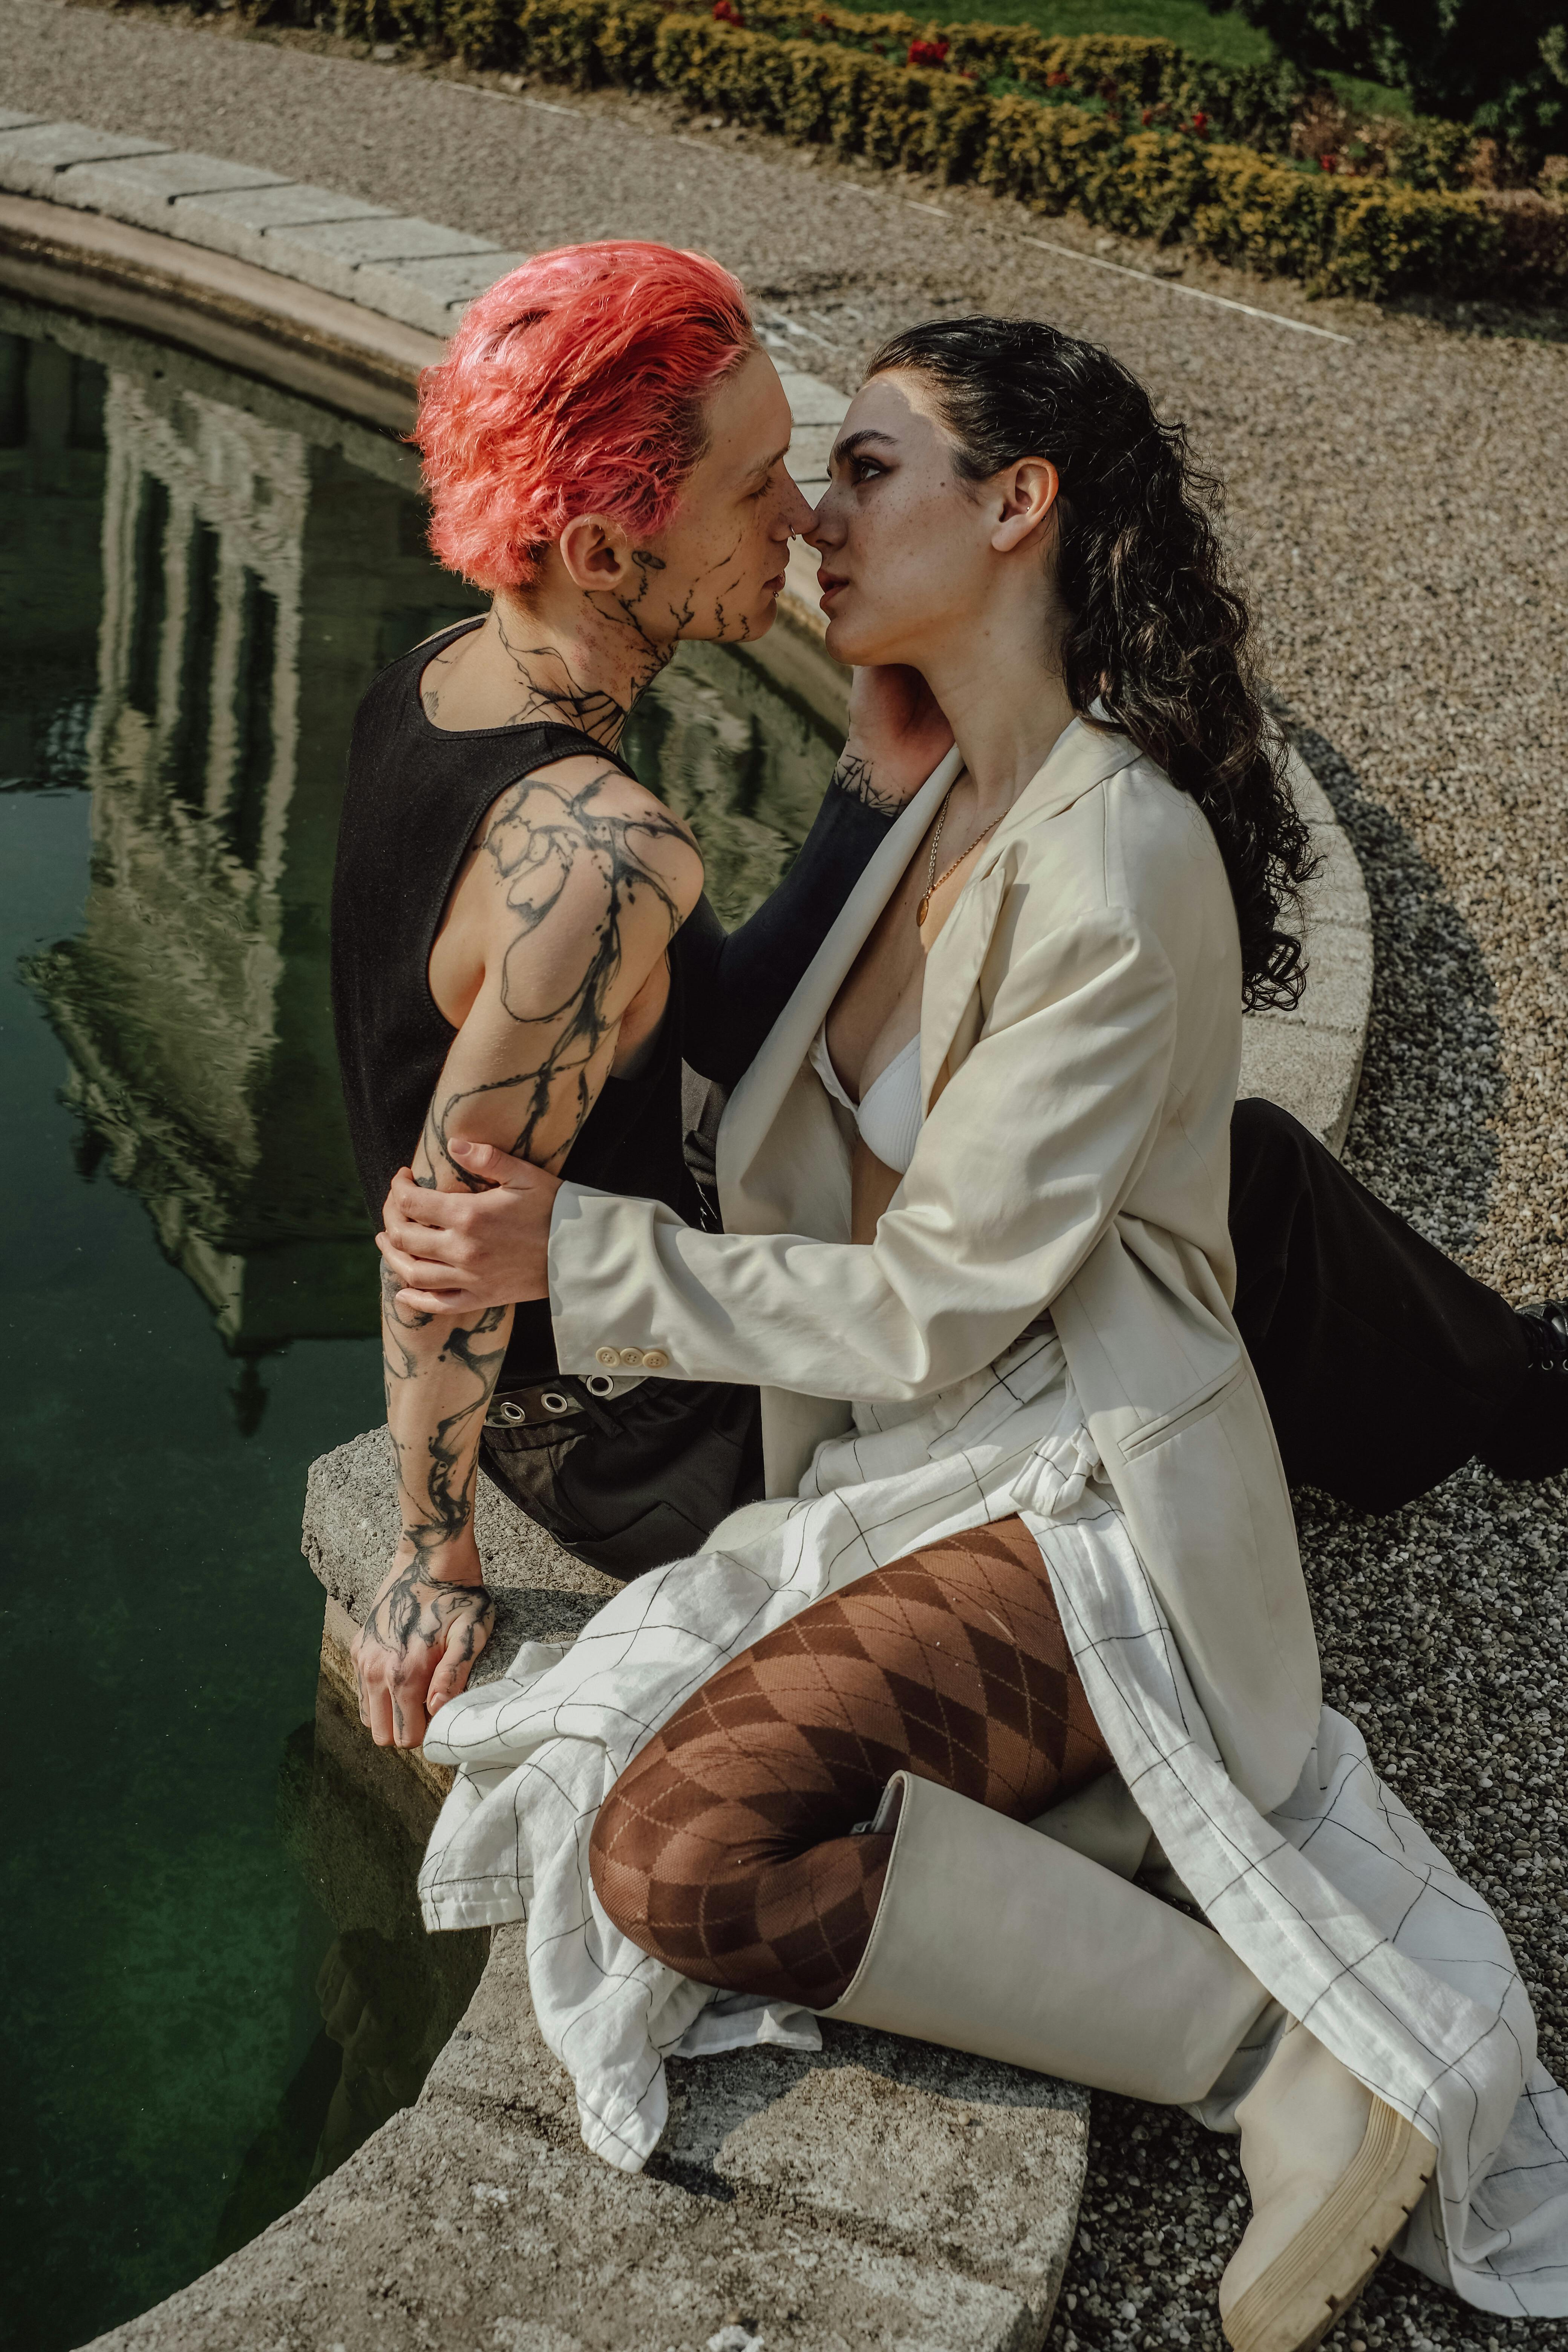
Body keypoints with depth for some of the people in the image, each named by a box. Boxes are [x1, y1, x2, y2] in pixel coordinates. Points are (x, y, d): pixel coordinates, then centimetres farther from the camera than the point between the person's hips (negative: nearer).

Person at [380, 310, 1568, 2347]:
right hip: (918, 1473, 9)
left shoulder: (1120, 863, -20)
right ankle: (1113, 1814, 1)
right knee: (608, 1786, -9)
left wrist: (577, 1254, -14)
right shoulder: (943, 808, 8)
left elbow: (932, 1308, -18)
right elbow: (804, 1171, 22)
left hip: (1084, 1508, -8)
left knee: (686, 1840, -26)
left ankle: (1289, 2048, -15)